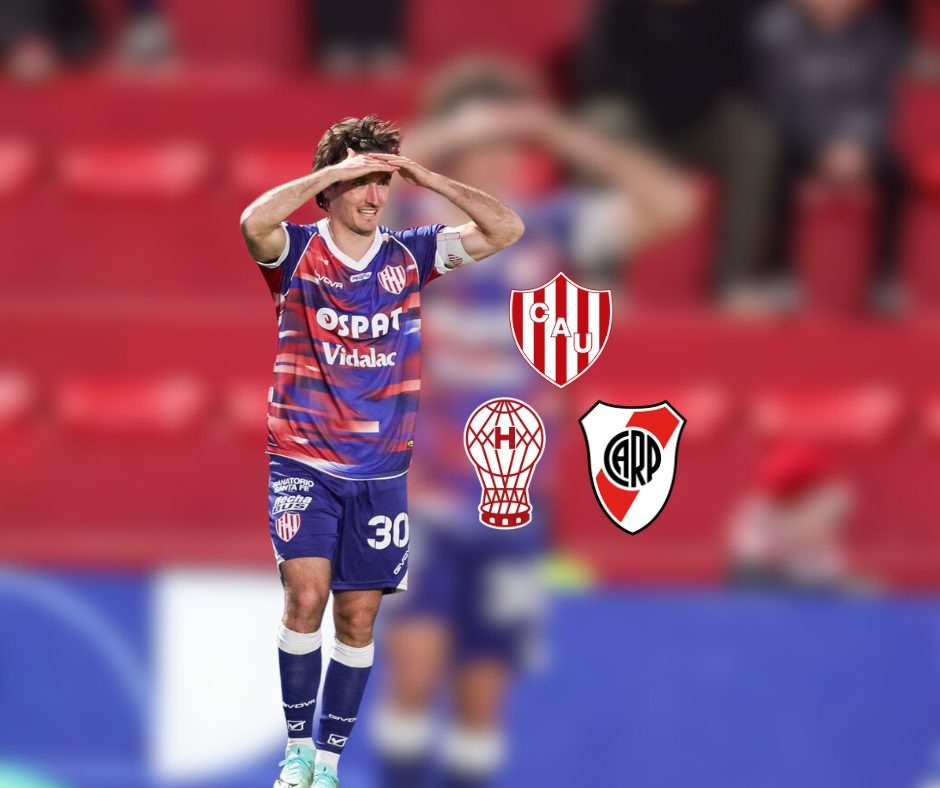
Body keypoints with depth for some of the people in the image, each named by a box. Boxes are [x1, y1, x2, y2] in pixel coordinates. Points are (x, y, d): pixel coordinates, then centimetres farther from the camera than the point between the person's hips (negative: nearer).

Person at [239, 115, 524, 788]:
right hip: (304, 461, -3)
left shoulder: (409, 254, 5)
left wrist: (428, 179, -10)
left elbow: (506, 230, -2)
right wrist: (333, 170, -23)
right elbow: (254, 222, -26)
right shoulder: (298, 253, -3)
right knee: (306, 592, -18)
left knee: (359, 615, 4)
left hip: (380, 470, 3)